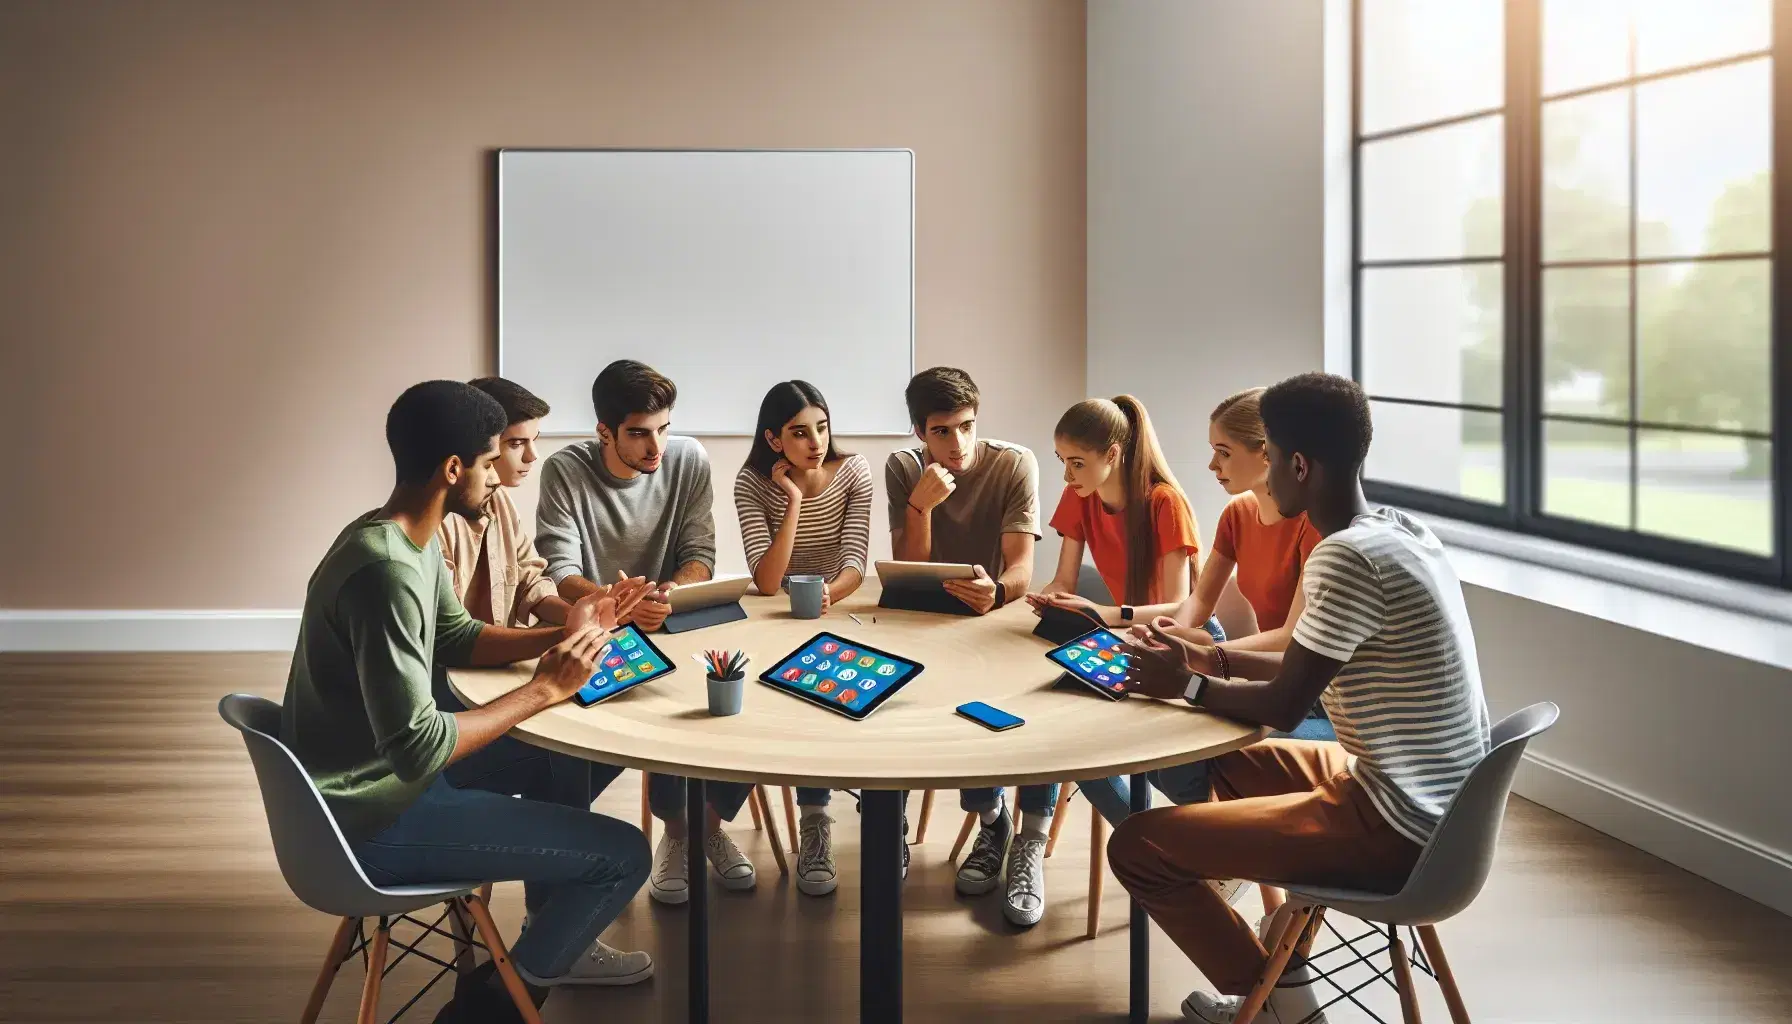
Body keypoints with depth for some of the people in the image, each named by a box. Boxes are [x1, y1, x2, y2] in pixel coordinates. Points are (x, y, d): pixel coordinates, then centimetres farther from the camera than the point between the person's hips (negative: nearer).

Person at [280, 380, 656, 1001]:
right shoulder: (387, 571, -29)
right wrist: (545, 689, -21)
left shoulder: (409, 537, 2)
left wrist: (559, 636, 2)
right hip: (371, 819, -10)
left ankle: (556, 932, 37)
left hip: (376, 772, 10)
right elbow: (417, 749, -30)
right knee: (624, 855, -10)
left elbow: (454, 638, 17)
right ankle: (529, 972, 18)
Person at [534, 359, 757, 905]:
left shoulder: (689, 460, -3)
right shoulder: (565, 471, -11)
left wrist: (675, 589, -26)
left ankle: (711, 821, 0)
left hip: (674, 626, 3)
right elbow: (561, 574, -17)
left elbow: (699, 554, -1)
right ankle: (676, 829, -8)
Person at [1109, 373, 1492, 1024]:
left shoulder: (1346, 556, -23)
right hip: (1436, 807, 10)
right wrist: (1211, 660, 16)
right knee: (1233, 760, 31)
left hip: (1395, 828, -10)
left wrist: (1186, 686, -1)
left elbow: (1283, 707, -18)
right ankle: (1282, 970, 29)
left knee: (1135, 846, -8)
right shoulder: (1401, 531, 7)